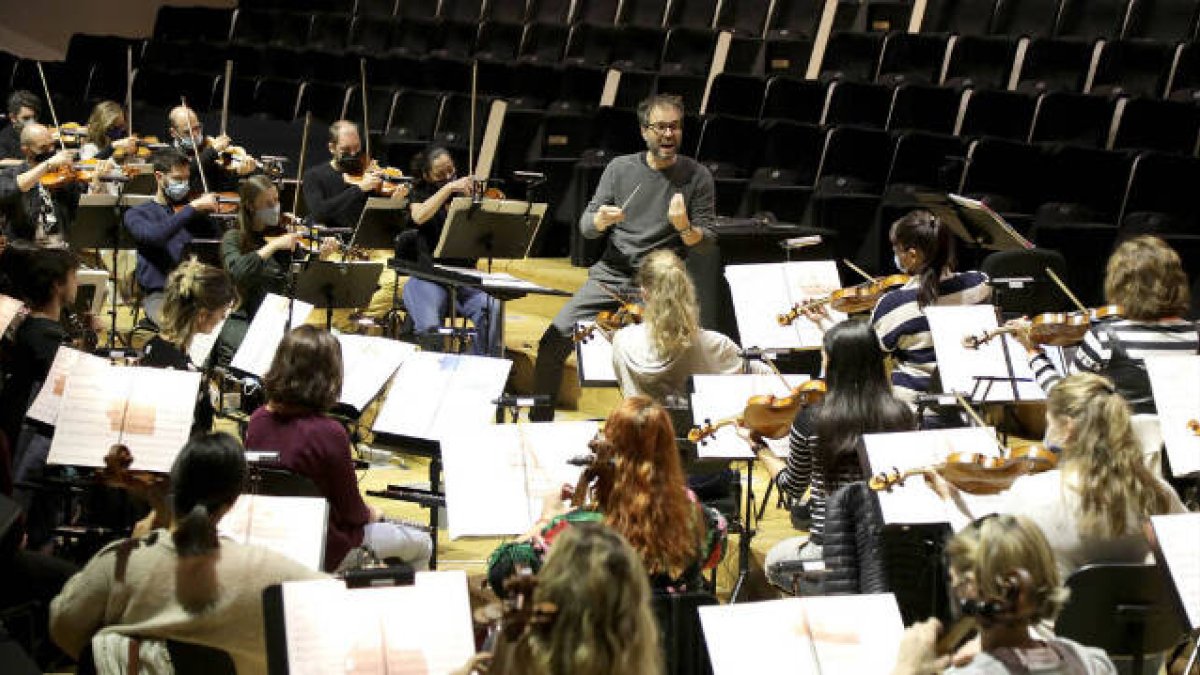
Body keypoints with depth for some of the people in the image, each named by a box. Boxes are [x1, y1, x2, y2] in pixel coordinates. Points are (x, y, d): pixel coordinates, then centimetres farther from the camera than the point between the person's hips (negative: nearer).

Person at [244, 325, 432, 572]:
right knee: (421, 544, 15)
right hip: (327, 551, -7)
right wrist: (371, 513, 7)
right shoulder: (328, 433, -28)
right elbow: (352, 513, -17)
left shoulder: (258, 421, -8)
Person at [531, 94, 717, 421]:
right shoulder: (621, 168, 7)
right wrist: (600, 220, -15)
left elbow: (709, 242, 1)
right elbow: (585, 226, 9)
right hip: (611, 276, 2)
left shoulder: (696, 176, 1)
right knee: (553, 342, -10)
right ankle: (539, 422, 7)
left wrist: (684, 227, -21)